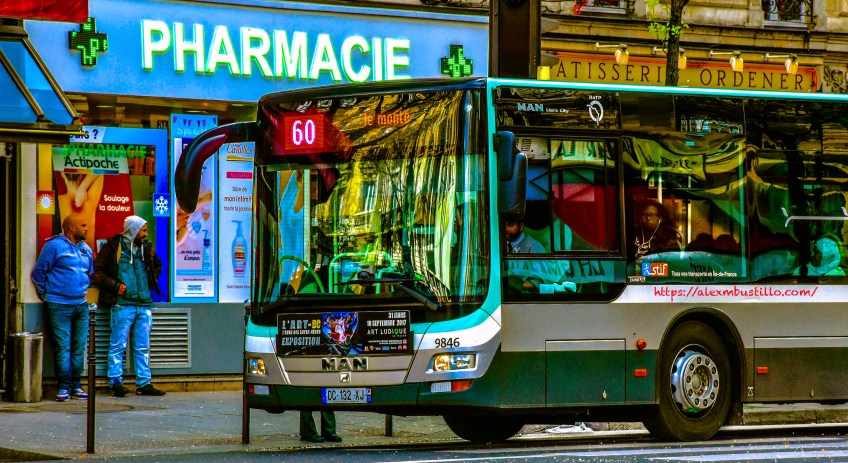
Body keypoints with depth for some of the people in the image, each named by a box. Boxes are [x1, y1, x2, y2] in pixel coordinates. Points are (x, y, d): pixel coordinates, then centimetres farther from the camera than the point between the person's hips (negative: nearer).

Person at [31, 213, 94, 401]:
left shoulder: (86, 249, 14)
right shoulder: (54, 246, -6)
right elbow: (39, 272, -3)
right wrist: (44, 294, 2)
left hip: (81, 305, 6)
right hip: (59, 306, -6)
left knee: (79, 348, 5)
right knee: (62, 348, -6)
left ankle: (76, 385, 11)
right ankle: (64, 387, -4)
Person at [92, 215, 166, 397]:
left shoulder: (146, 248, 15)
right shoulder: (113, 247, -2)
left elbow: (158, 265, 34)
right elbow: (96, 271, -4)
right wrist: (115, 285, -11)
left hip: (144, 305, 6)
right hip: (123, 305, -6)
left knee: (143, 347, 7)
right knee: (118, 345, -4)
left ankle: (144, 383, 9)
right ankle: (116, 381, 0)